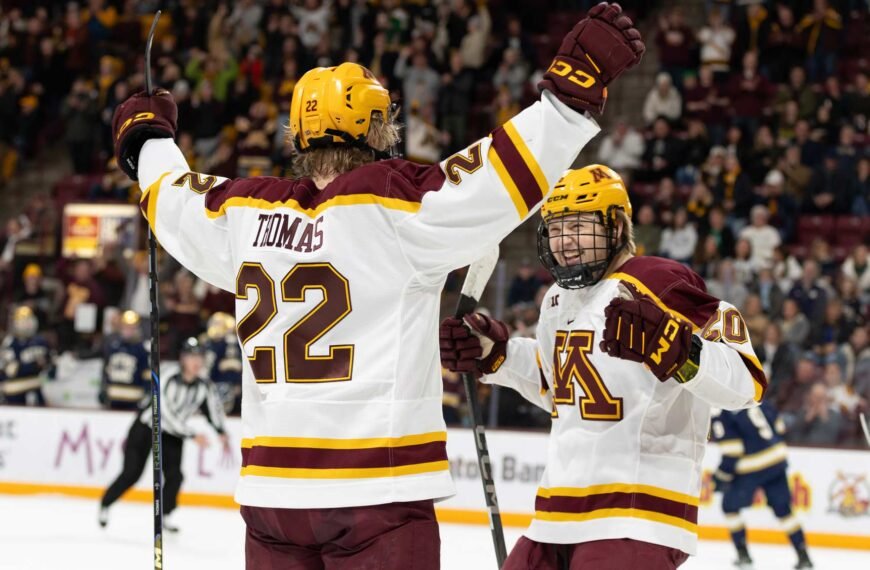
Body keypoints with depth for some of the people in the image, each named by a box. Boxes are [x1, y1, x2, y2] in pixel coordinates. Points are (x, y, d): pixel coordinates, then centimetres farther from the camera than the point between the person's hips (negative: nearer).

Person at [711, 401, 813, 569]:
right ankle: (803, 556, 14)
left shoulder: (719, 414, -13)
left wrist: (722, 476, -5)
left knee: (730, 506, 14)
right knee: (783, 509, 15)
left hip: (752, 467, -6)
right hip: (778, 459, 6)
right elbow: (778, 425, 14)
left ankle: (743, 555, 11)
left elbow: (731, 450, -16)